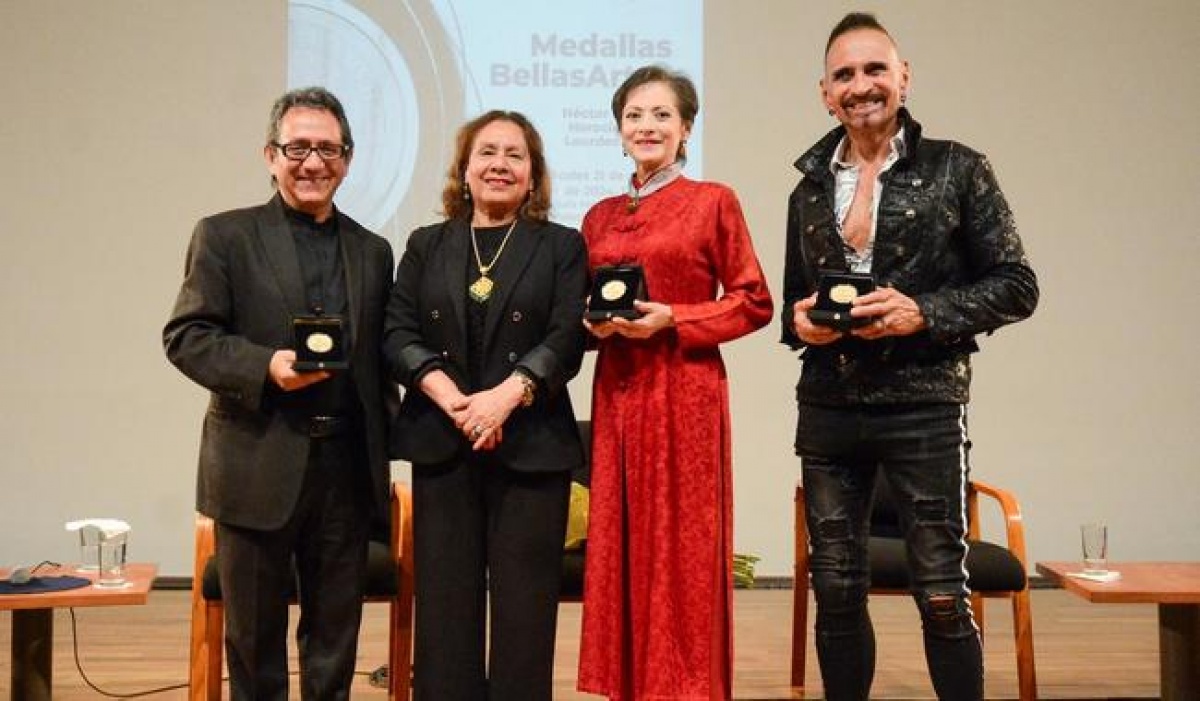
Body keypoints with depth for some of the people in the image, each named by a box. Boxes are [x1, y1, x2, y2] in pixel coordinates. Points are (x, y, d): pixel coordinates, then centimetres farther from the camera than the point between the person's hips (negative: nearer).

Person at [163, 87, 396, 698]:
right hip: (259, 467, -3)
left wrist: (385, 447, 6)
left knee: (336, 632, 12)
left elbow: (380, 359, 14)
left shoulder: (373, 252, 12)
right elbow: (185, 335, -5)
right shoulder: (224, 236, 0)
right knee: (254, 630, 9)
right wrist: (264, 366, -20)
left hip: (347, 467, 3)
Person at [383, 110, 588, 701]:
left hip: (530, 447, -2)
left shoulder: (562, 246, 9)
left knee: (523, 606, -1)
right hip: (441, 447, 2)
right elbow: (398, 333, 4)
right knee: (445, 603, 2)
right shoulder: (426, 246, 14)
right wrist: (452, 398, -12)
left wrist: (506, 395, -18)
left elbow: (566, 340, -3)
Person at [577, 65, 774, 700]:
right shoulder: (600, 217, 13)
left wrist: (670, 320, -13)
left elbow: (754, 303, -3)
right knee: (621, 545, 7)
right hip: (617, 391, 5)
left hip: (685, 390, -5)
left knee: (682, 549, -1)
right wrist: (595, 321, -3)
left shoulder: (713, 202, -2)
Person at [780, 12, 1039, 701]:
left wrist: (924, 313, -16)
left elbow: (1017, 285, -2)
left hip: (924, 405, -4)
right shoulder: (810, 188, 11)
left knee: (943, 595, -1)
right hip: (828, 409, 4)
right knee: (836, 592, 10)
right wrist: (799, 320, -3)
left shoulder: (957, 169, -1)